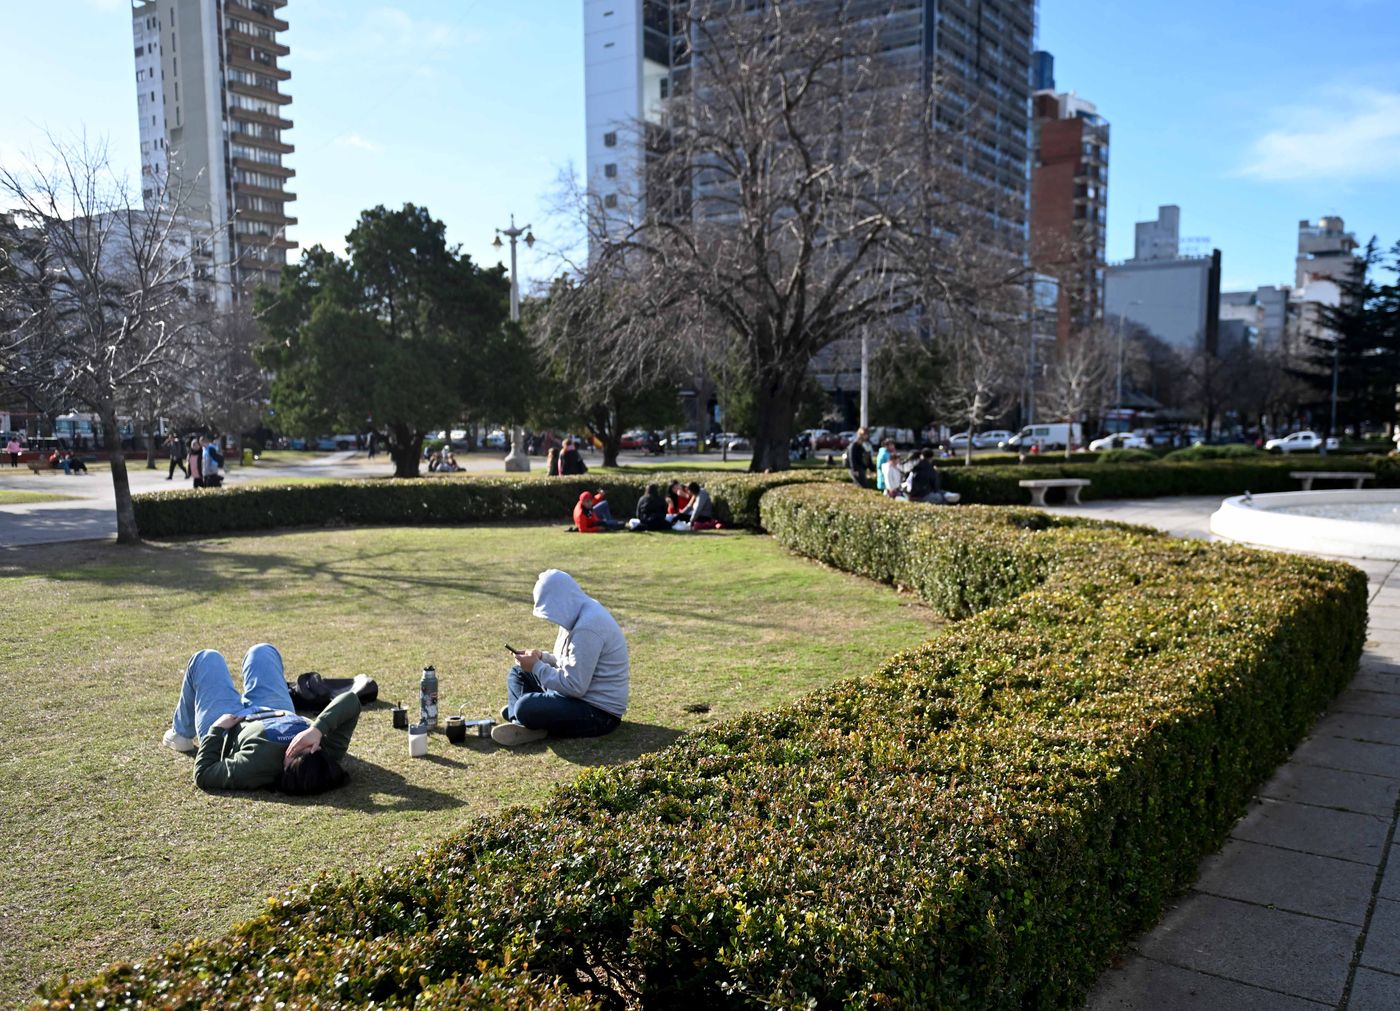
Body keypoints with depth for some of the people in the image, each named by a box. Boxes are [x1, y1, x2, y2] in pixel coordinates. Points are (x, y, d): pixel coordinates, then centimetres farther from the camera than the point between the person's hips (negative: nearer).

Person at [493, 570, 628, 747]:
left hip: (599, 712, -11)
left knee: (526, 708, -30)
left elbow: (575, 687, -26)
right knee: (517, 673, 14)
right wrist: (541, 658, 3)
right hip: (582, 695, 11)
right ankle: (521, 723, -6)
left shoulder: (588, 628, -25)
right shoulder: (579, 615, 7)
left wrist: (536, 667, -15)